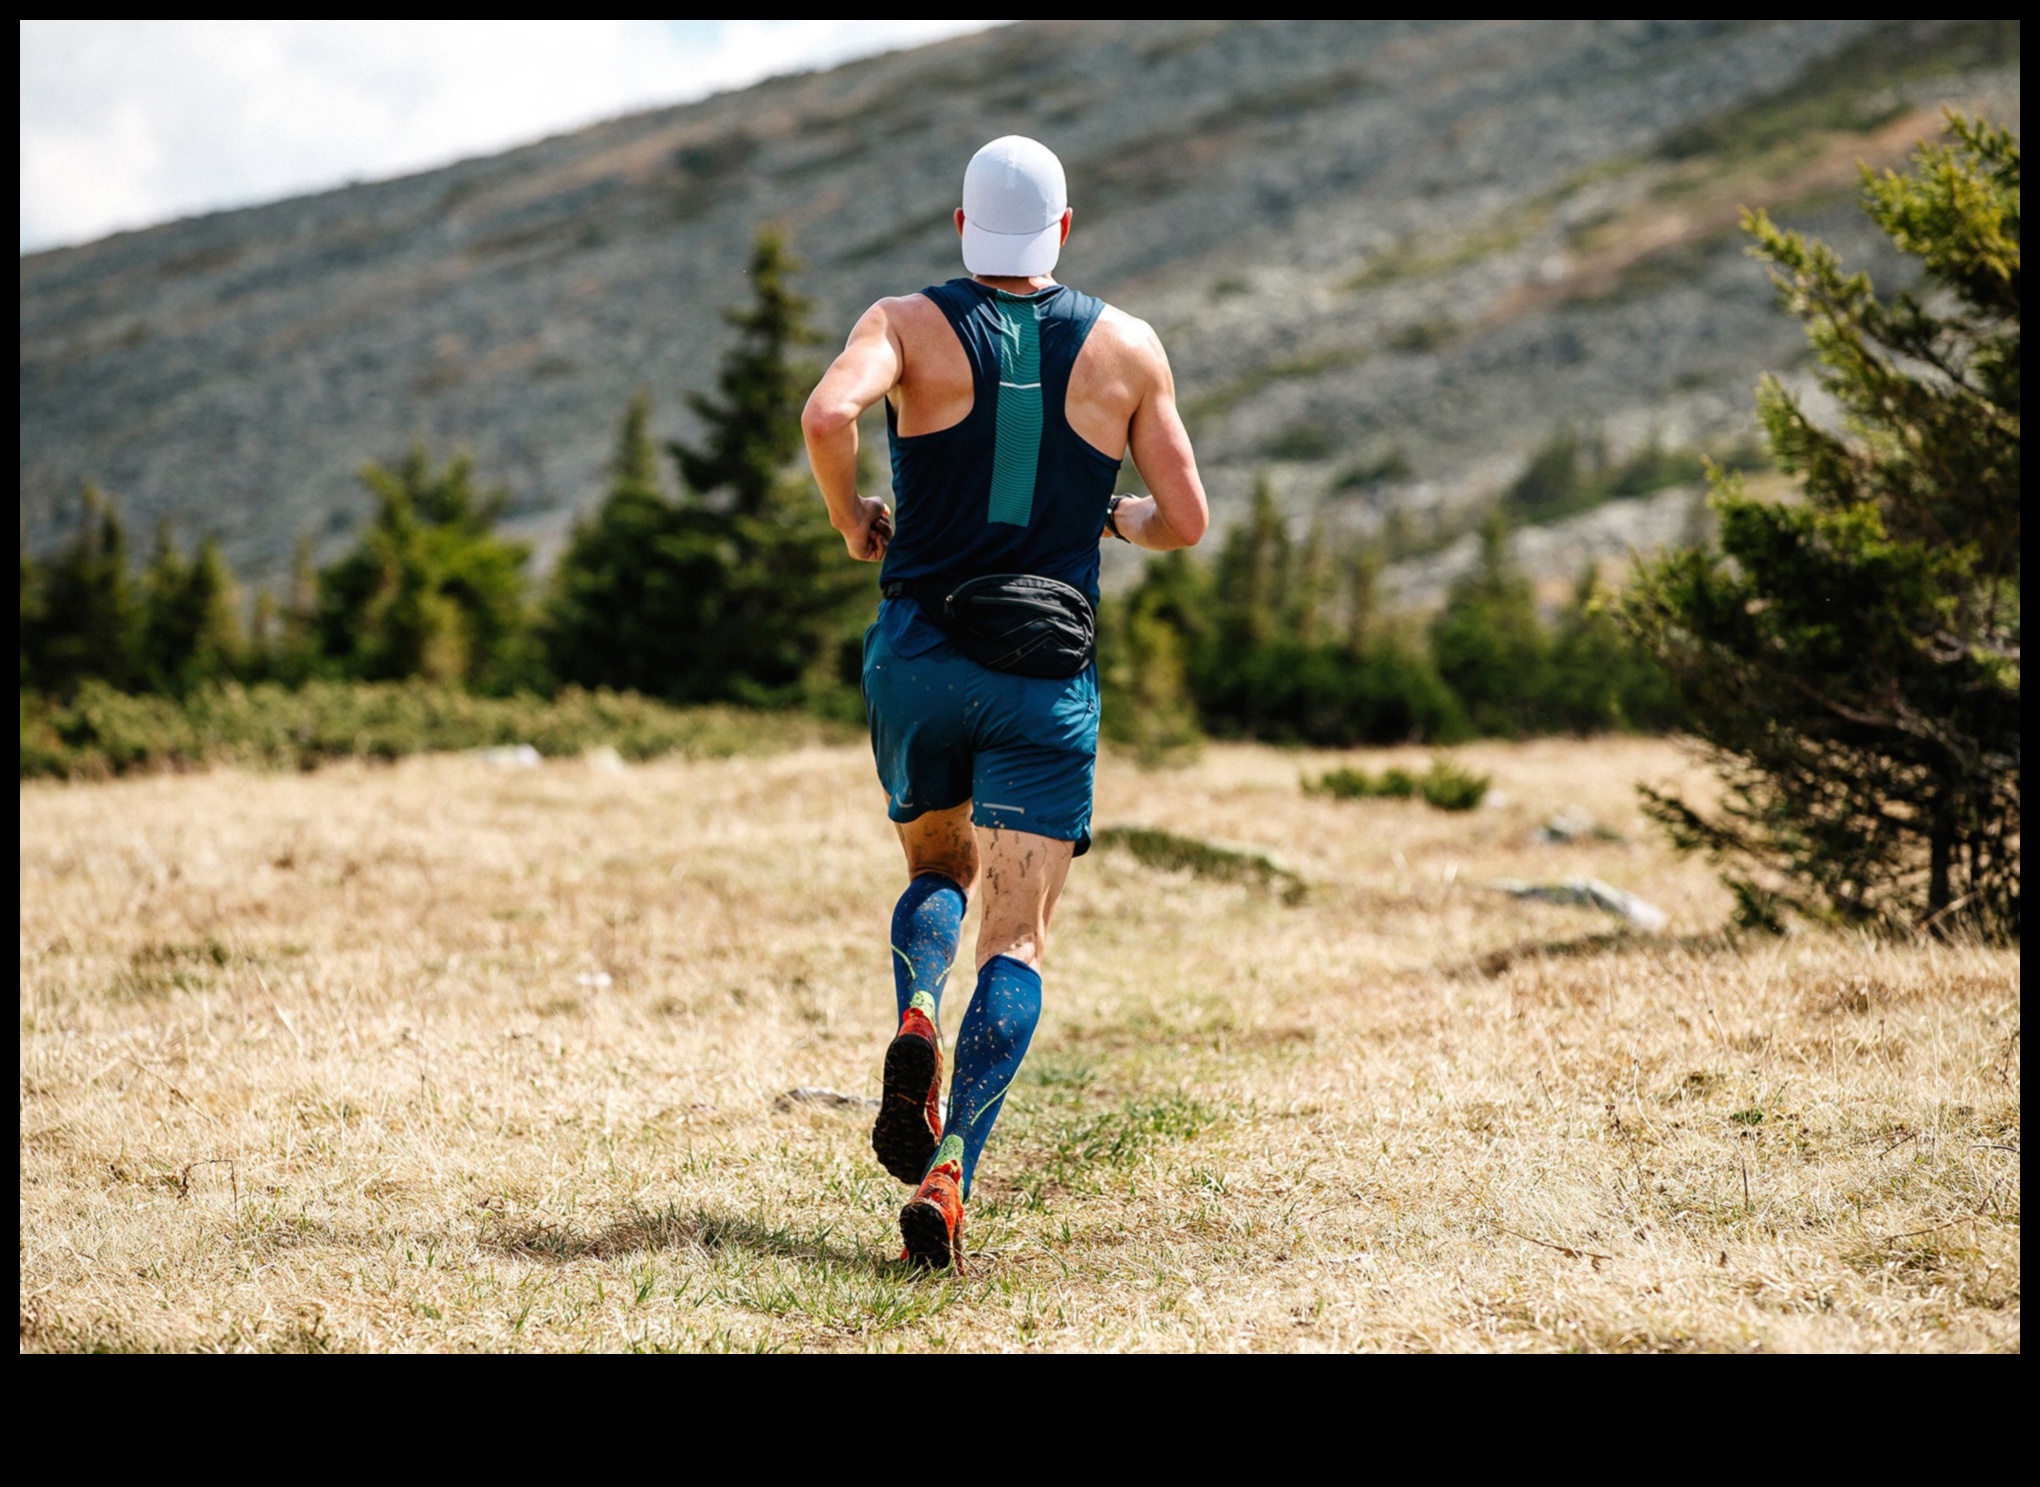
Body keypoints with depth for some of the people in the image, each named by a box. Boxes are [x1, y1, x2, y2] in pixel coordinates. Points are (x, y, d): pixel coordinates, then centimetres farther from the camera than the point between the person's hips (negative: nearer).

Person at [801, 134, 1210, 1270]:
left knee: (941, 869, 26)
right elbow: (1186, 520, 4)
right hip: (1048, 675, -1)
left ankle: (917, 1019, -6)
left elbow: (828, 415, -20)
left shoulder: (908, 324, 1)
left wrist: (851, 517, -2)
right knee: (1018, 940, -1)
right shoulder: (1128, 347, 5)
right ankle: (949, 1175, -20)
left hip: (918, 655, 1)